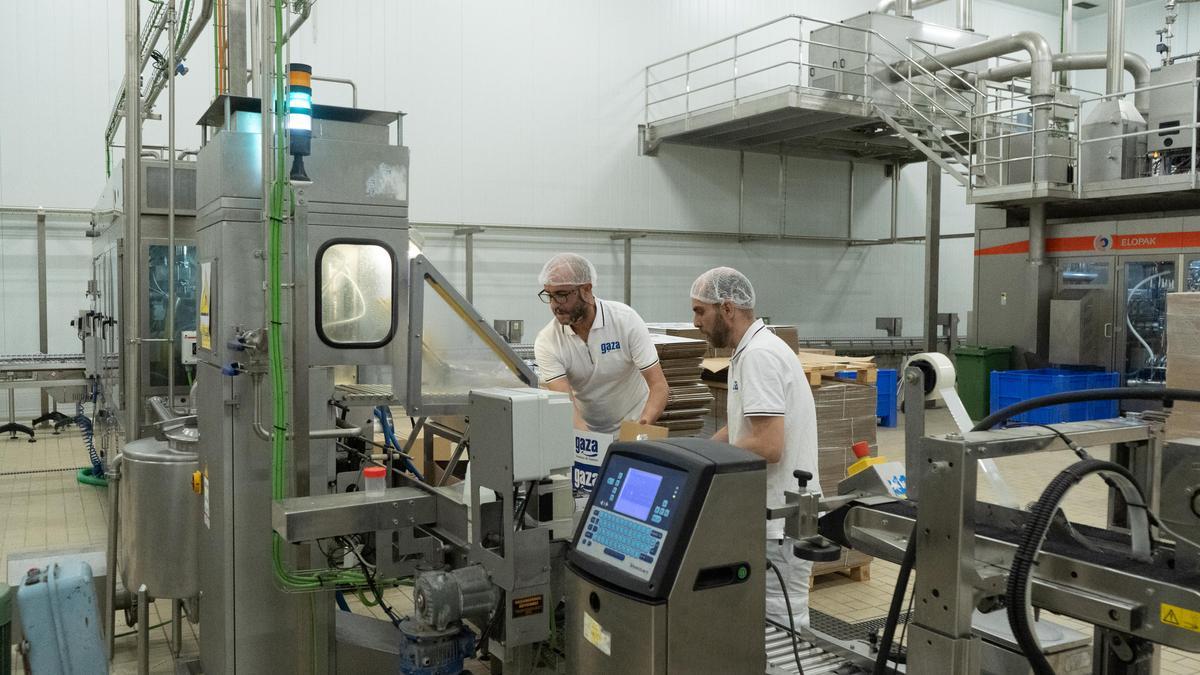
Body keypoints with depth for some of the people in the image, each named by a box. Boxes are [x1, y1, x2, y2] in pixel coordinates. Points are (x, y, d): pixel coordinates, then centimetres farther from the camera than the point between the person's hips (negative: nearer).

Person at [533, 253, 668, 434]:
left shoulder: (625, 319, -13)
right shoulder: (546, 343, -11)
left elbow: (658, 384, -14)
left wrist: (644, 425, -31)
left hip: (633, 426, -1)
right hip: (586, 431, 1)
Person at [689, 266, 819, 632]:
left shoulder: (758, 355, -19)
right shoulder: (753, 350, 14)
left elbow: (768, 446, -26)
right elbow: (741, 429, 21)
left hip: (779, 518, -10)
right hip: (773, 510, 10)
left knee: (778, 625, -2)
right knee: (776, 620, 17)